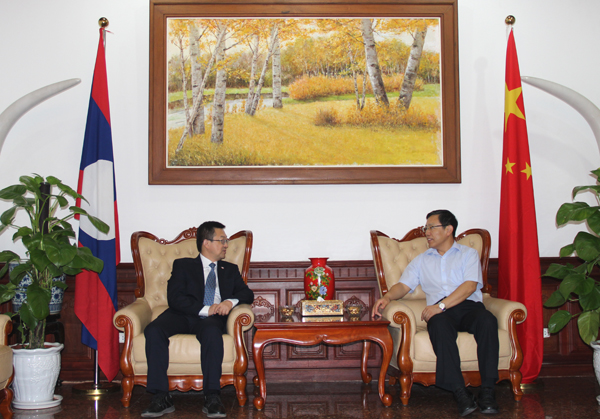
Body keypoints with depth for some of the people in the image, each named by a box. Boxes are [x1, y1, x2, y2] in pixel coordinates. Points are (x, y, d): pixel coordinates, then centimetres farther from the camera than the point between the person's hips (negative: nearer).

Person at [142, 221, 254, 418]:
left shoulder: (230, 270, 27)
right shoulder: (183, 265, 16)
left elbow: (247, 294, 13)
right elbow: (175, 298, 0)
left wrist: (231, 301, -11)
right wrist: (205, 309, -14)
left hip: (212, 318, 0)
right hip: (183, 316, 0)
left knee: (212, 330, -37)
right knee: (153, 330, -31)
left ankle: (212, 398, -37)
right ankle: (161, 397, -30)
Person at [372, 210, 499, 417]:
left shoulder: (468, 254, 15)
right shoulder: (422, 260, 27)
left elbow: (470, 286, -1)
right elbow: (404, 285, 17)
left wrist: (441, 305, -15)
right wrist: (387, 297, -7)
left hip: (469, 305, -1)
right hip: (440, 310, 1)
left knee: (487, 321, -36)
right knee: (439, 325, -36)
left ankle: (487, 390, -31)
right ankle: (460, 392, -36)